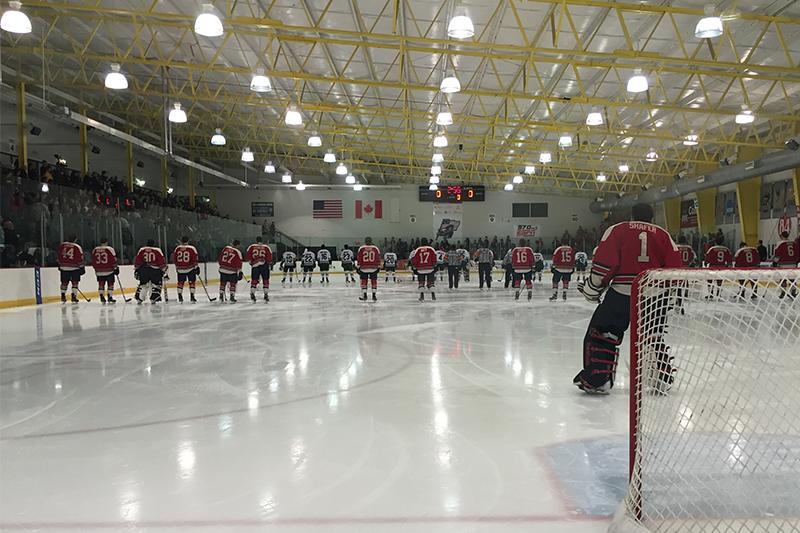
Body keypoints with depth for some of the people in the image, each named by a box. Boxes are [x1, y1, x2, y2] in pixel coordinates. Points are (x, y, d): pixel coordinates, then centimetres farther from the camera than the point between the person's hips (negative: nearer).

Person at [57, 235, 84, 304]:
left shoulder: (61, 245, 5)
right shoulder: (77, 247, -7)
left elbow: (59, 256, 13)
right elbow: (80, 259, -7)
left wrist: (60, 265, 23)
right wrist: (82, 267, 1)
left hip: (64, 267, 4)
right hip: (74, 267, -4)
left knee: (64, 282, 12)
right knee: (75, 282, 2)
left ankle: (63, 297, 14)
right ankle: (74, 298, -2)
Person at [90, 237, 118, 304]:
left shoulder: (95, 250, 7)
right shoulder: (109, 249, -8)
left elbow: (93, 261, 12)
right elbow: (113, 260, -9)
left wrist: (96, 268, 23)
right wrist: (116, 268, 0)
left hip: (99, 271, 4)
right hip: (109, 270, -4)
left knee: (101, 284, 11)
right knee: (110, 283, 2)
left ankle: (102, 297, 9)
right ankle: (110, 297, 0)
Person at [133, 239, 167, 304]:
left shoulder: (141, 250, 10)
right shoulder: (157, 250, 2)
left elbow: (137, 259, 8)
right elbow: (162, 260, 0)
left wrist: (136, 269, 15)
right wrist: (163, 269, 9)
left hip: (143, 269, 3)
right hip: (154, 269, -3)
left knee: (142, 283, 17)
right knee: (156, 284, 8)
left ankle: (138, 299, 16)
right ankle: (153, 299, 0)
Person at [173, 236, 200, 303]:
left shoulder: (177, 248, 2)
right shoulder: (192, 248, -9)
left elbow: (174, 259, 9)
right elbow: (195, 259, -10)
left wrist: (177, 267, 21)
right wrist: (197, 267, -1)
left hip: (180, 269, 3)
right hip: (190, 268, -3)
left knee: (180, 282, 13)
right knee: (192, 282, 3)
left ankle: (180, 297, 15)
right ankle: (192, 297, -1)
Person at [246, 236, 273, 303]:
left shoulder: (251, 247, 8)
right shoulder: (266, 247, 5)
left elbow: (248, 255, 1)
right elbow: (269, 255, -2)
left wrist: (251, 262, 14)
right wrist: (270, 264, 7)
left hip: (255, 265, 1)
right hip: (264, 265, -1)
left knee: (254, 280, 9)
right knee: (265, 280, 7)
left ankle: (252, 294, 1)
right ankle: (266, 295, 6)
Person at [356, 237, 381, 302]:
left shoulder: (361, 248, -1)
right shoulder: (375, 248, 1)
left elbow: (358, 258, -1)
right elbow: (378, 258, 2)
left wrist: (358, 267, 6)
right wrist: (378, 267, 9)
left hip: (363, 268, 0)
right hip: (373, 268, 0)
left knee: (363, 281, 9)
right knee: (374, 281, 8)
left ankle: (364, 296, 9)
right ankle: (374, 296, 6)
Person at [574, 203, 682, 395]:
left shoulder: (617, 230, 7)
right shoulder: (663, 235, 15)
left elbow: (604, 262, -4)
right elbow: (675, 265, 9)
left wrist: (591, 289, 4)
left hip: (621, 292, -3)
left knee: (602, 334, 6)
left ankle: (597, 380, -1)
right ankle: (662, 378, 24)